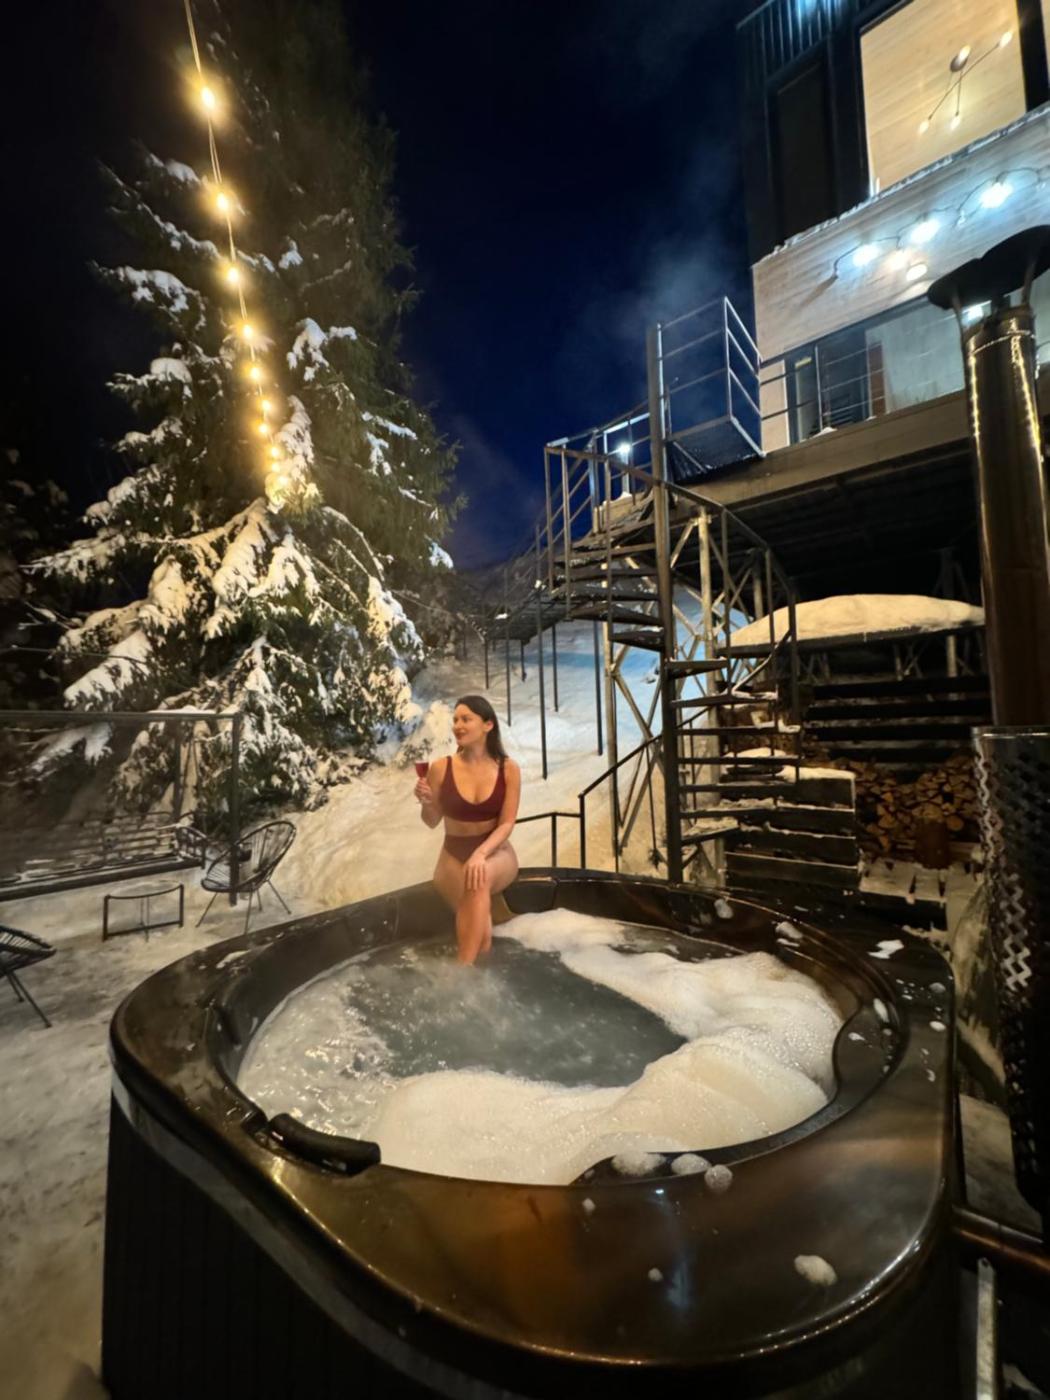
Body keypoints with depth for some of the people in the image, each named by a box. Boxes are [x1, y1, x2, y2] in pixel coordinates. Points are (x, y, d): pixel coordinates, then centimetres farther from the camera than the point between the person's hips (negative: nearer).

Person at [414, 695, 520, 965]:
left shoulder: (508, 769, -7)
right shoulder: (441, 767, -8)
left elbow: (507, 823, -10)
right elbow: (432, 821, 4)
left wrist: (481, 854, -27)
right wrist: (426, 802, -20)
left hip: (496, 853, 0)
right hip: (454, 856, 0)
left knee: (480, 877, -38)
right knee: (481, 937, -26)